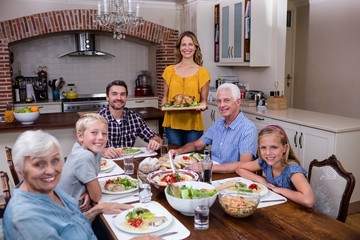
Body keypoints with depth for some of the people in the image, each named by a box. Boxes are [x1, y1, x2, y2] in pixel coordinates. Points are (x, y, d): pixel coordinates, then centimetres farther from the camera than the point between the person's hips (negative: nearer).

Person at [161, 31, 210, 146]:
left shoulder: (202, 72, 2)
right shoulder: (169, 70, 7)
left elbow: (204, 100, 6)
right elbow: (165, 96, 14)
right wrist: (164, 105, -6)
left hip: (193, 123, -1)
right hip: (172, 122, 2)